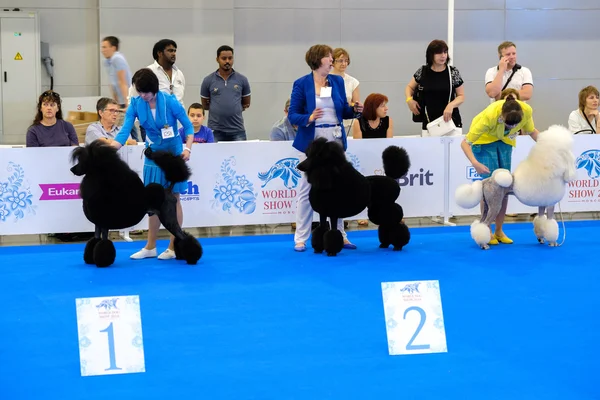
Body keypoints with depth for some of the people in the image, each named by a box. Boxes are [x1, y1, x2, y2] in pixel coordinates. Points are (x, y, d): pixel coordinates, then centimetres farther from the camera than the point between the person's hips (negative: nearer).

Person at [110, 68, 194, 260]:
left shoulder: (169, 101, -17)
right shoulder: (136, 104, -8)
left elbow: (188, 126, -7)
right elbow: (124, 132, -13)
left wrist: (187, 148, -21)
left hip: (173, 153, -4)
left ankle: (174, 247, 6)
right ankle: (150, 247, 16)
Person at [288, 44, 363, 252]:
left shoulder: (337, 81, 7)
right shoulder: (302, 84, -5)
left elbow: (343, 111, 11)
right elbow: (292, 115, -7)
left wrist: (354, 110, -9)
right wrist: (309, 118, -25)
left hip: (335, 140, 4)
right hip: (312, 141, -4)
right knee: (307, 189, 0)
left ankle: (339, 234, 18)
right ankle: (301, 238, 6)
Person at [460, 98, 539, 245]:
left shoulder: (526, 110, -29)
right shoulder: (490, 115, -41)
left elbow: (531, 131, -5)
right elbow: (465, 143, -35)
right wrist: (475, 163, -49)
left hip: (505, 140, 4)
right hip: (484, 139, -4)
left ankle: (499, 231, 11)